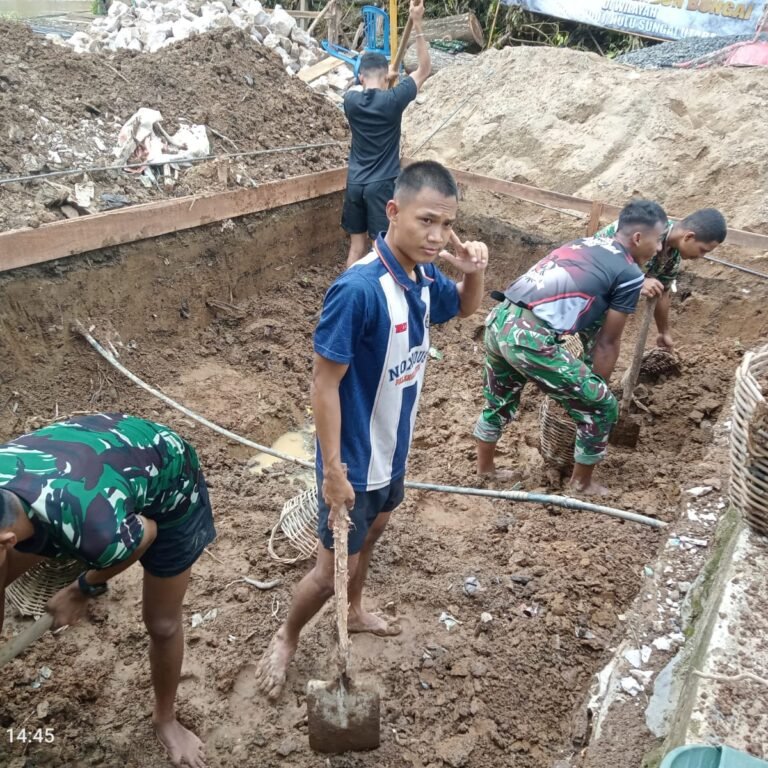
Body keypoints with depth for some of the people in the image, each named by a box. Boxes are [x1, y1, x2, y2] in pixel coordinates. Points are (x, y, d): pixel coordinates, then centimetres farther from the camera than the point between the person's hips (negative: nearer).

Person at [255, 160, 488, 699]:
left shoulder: (424, 277, -6)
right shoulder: (358, 289, -31)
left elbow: (465, 308, 15)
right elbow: (325, 381, -26)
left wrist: (474, 271, -8)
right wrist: (333, 469, -22)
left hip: (394, 446, 8)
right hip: (356, 458, -8)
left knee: (374, 530, 29)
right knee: (332, 568, 8)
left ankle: (355, 611, 56)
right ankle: (287, 639, 38)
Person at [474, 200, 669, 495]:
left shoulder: (584, 244, 24)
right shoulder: (630, 274, 2)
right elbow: (607, 342, 6)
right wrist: (598, 387, 21)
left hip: (498, 319, 8)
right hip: (530, 337, -8)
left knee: (498, 402, 31)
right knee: (601, 407, 11)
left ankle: (485, 468, 51)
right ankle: (581, 482, 30)